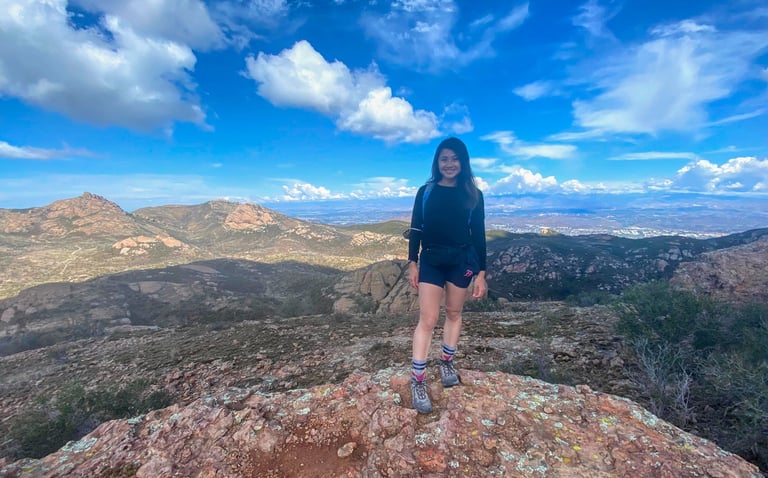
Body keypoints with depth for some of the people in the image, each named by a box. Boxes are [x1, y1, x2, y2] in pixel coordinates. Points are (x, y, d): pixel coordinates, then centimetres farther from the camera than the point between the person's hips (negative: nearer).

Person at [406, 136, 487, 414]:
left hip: (462, 261, 1)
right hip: (431, 261, -1)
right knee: (428, 318, -3)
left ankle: (447, 362, 34)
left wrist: (481, 272, -1)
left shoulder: (473, 195, 1)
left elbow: (479, 235, 1)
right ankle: (417, 381, 5)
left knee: (454, 313, 14)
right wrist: (412, 263, -2)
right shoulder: (426, 192, 1)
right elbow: (415, 229, 3)